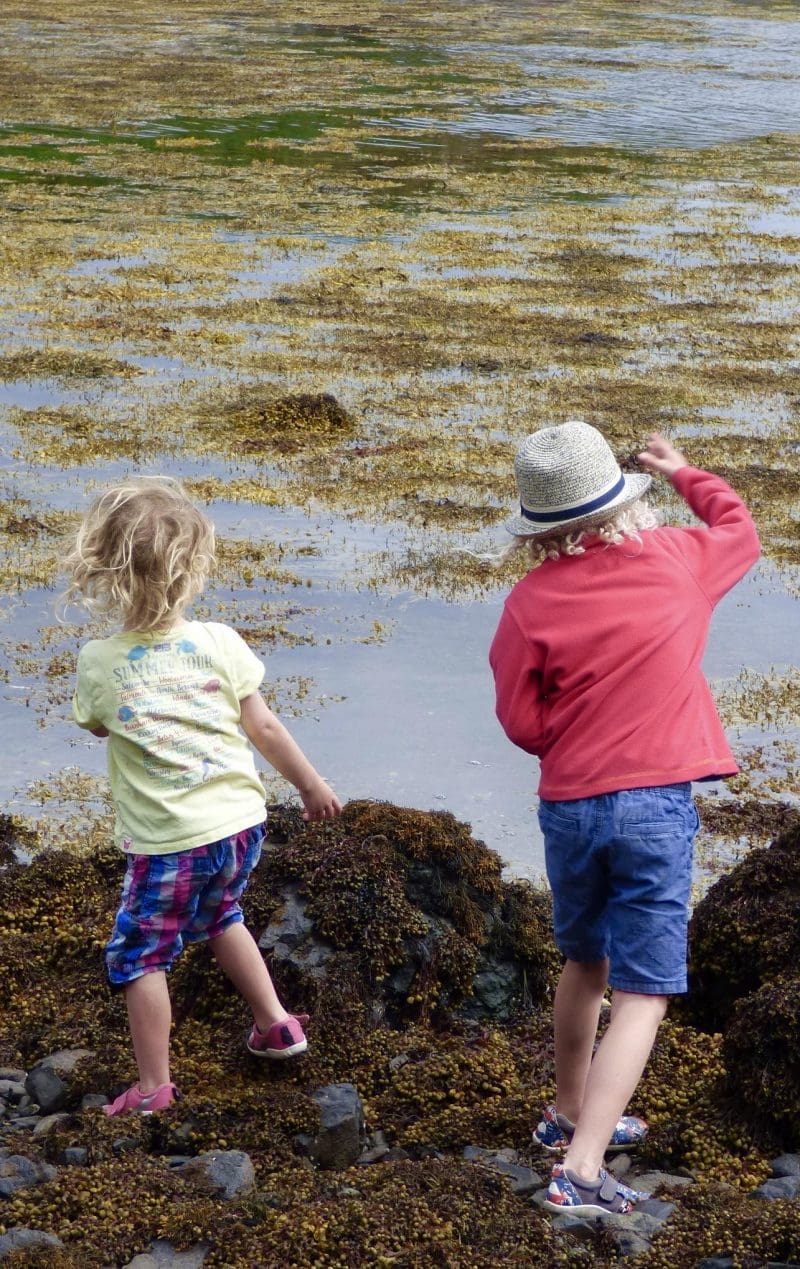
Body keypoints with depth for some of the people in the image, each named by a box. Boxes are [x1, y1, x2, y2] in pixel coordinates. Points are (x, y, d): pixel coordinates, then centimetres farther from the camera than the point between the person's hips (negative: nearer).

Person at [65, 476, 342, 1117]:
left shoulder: (99, 662, -13)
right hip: (240, 823, 4)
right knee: (219, 914, 32)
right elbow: (263, 727, -2)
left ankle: (154, 1087, 14)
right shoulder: (219, 642, -8)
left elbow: (95, 725, 8)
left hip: (167, 842, -4)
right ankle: (276, 1023, 37)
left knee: (138, 957, 12)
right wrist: (312, 785, 12)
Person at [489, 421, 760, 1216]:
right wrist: (684, 473, 35)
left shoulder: (531, 602, -5)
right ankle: (581, 1167, -15)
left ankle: (570, 1113, 42)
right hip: (655, 806, -2)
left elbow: (521, 721, -2)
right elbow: (739, 531, 20)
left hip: (567, 807, 2)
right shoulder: (676, 561, -2)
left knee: (586, 964, 25)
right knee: (642, 994, -3)